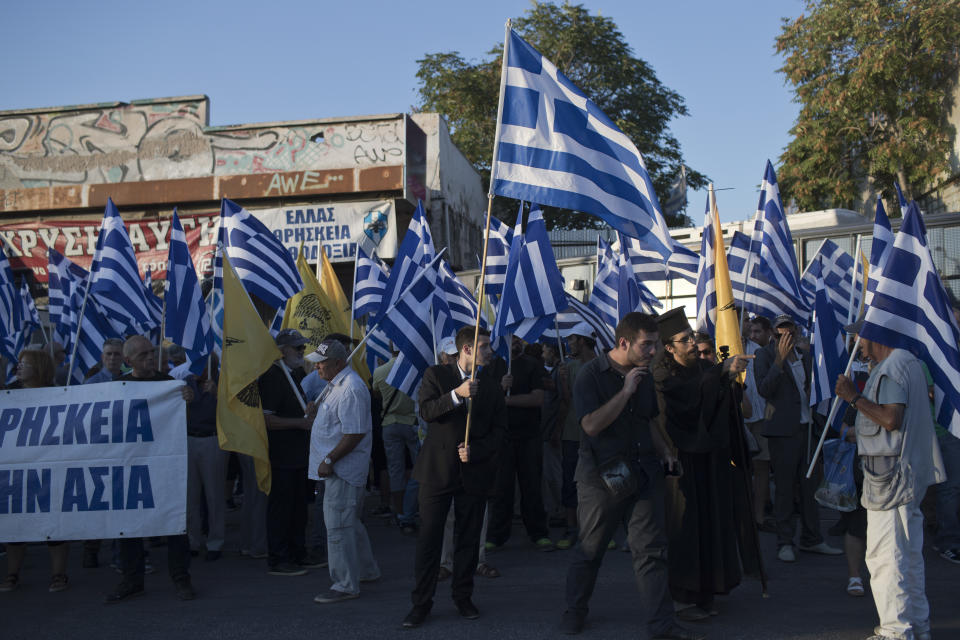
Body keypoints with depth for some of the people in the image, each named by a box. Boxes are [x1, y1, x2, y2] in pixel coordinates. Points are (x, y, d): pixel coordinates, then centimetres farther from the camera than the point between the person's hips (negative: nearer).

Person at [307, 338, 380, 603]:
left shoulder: (351, 389, -21)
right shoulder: (335, 384, 14)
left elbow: (355, 433, -24)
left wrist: (330, 460, -22)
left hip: (343, 470, -11)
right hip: (338, 468, 11)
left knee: (338, 526, -5)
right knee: (349, 522, 19)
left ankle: (345, 585, 4)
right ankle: (366, 570, 33)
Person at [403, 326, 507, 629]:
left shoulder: (491, 384, 8)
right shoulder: (436, 375, 1)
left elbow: (498, 428, 5)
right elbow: (425, 411, -13)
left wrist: (476, 451, -10)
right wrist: (457, 395, -25)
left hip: (474, 470, 2)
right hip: (437, 469, -2)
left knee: (468, 538, 10)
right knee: (428, 538, 1)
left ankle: (463, 597, 25)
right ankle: (421, 603, 11)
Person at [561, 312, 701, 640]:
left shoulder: (644, 374, 10)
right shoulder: (591, 374, -11)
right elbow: (592, 424, -22)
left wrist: (665, 451, 8)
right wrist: (626, 391, -22)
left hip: (643, 473, 5)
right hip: (602, 475, -5)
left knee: (651, 548, 3)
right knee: (590, 548, 8)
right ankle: (575, 610, 27)